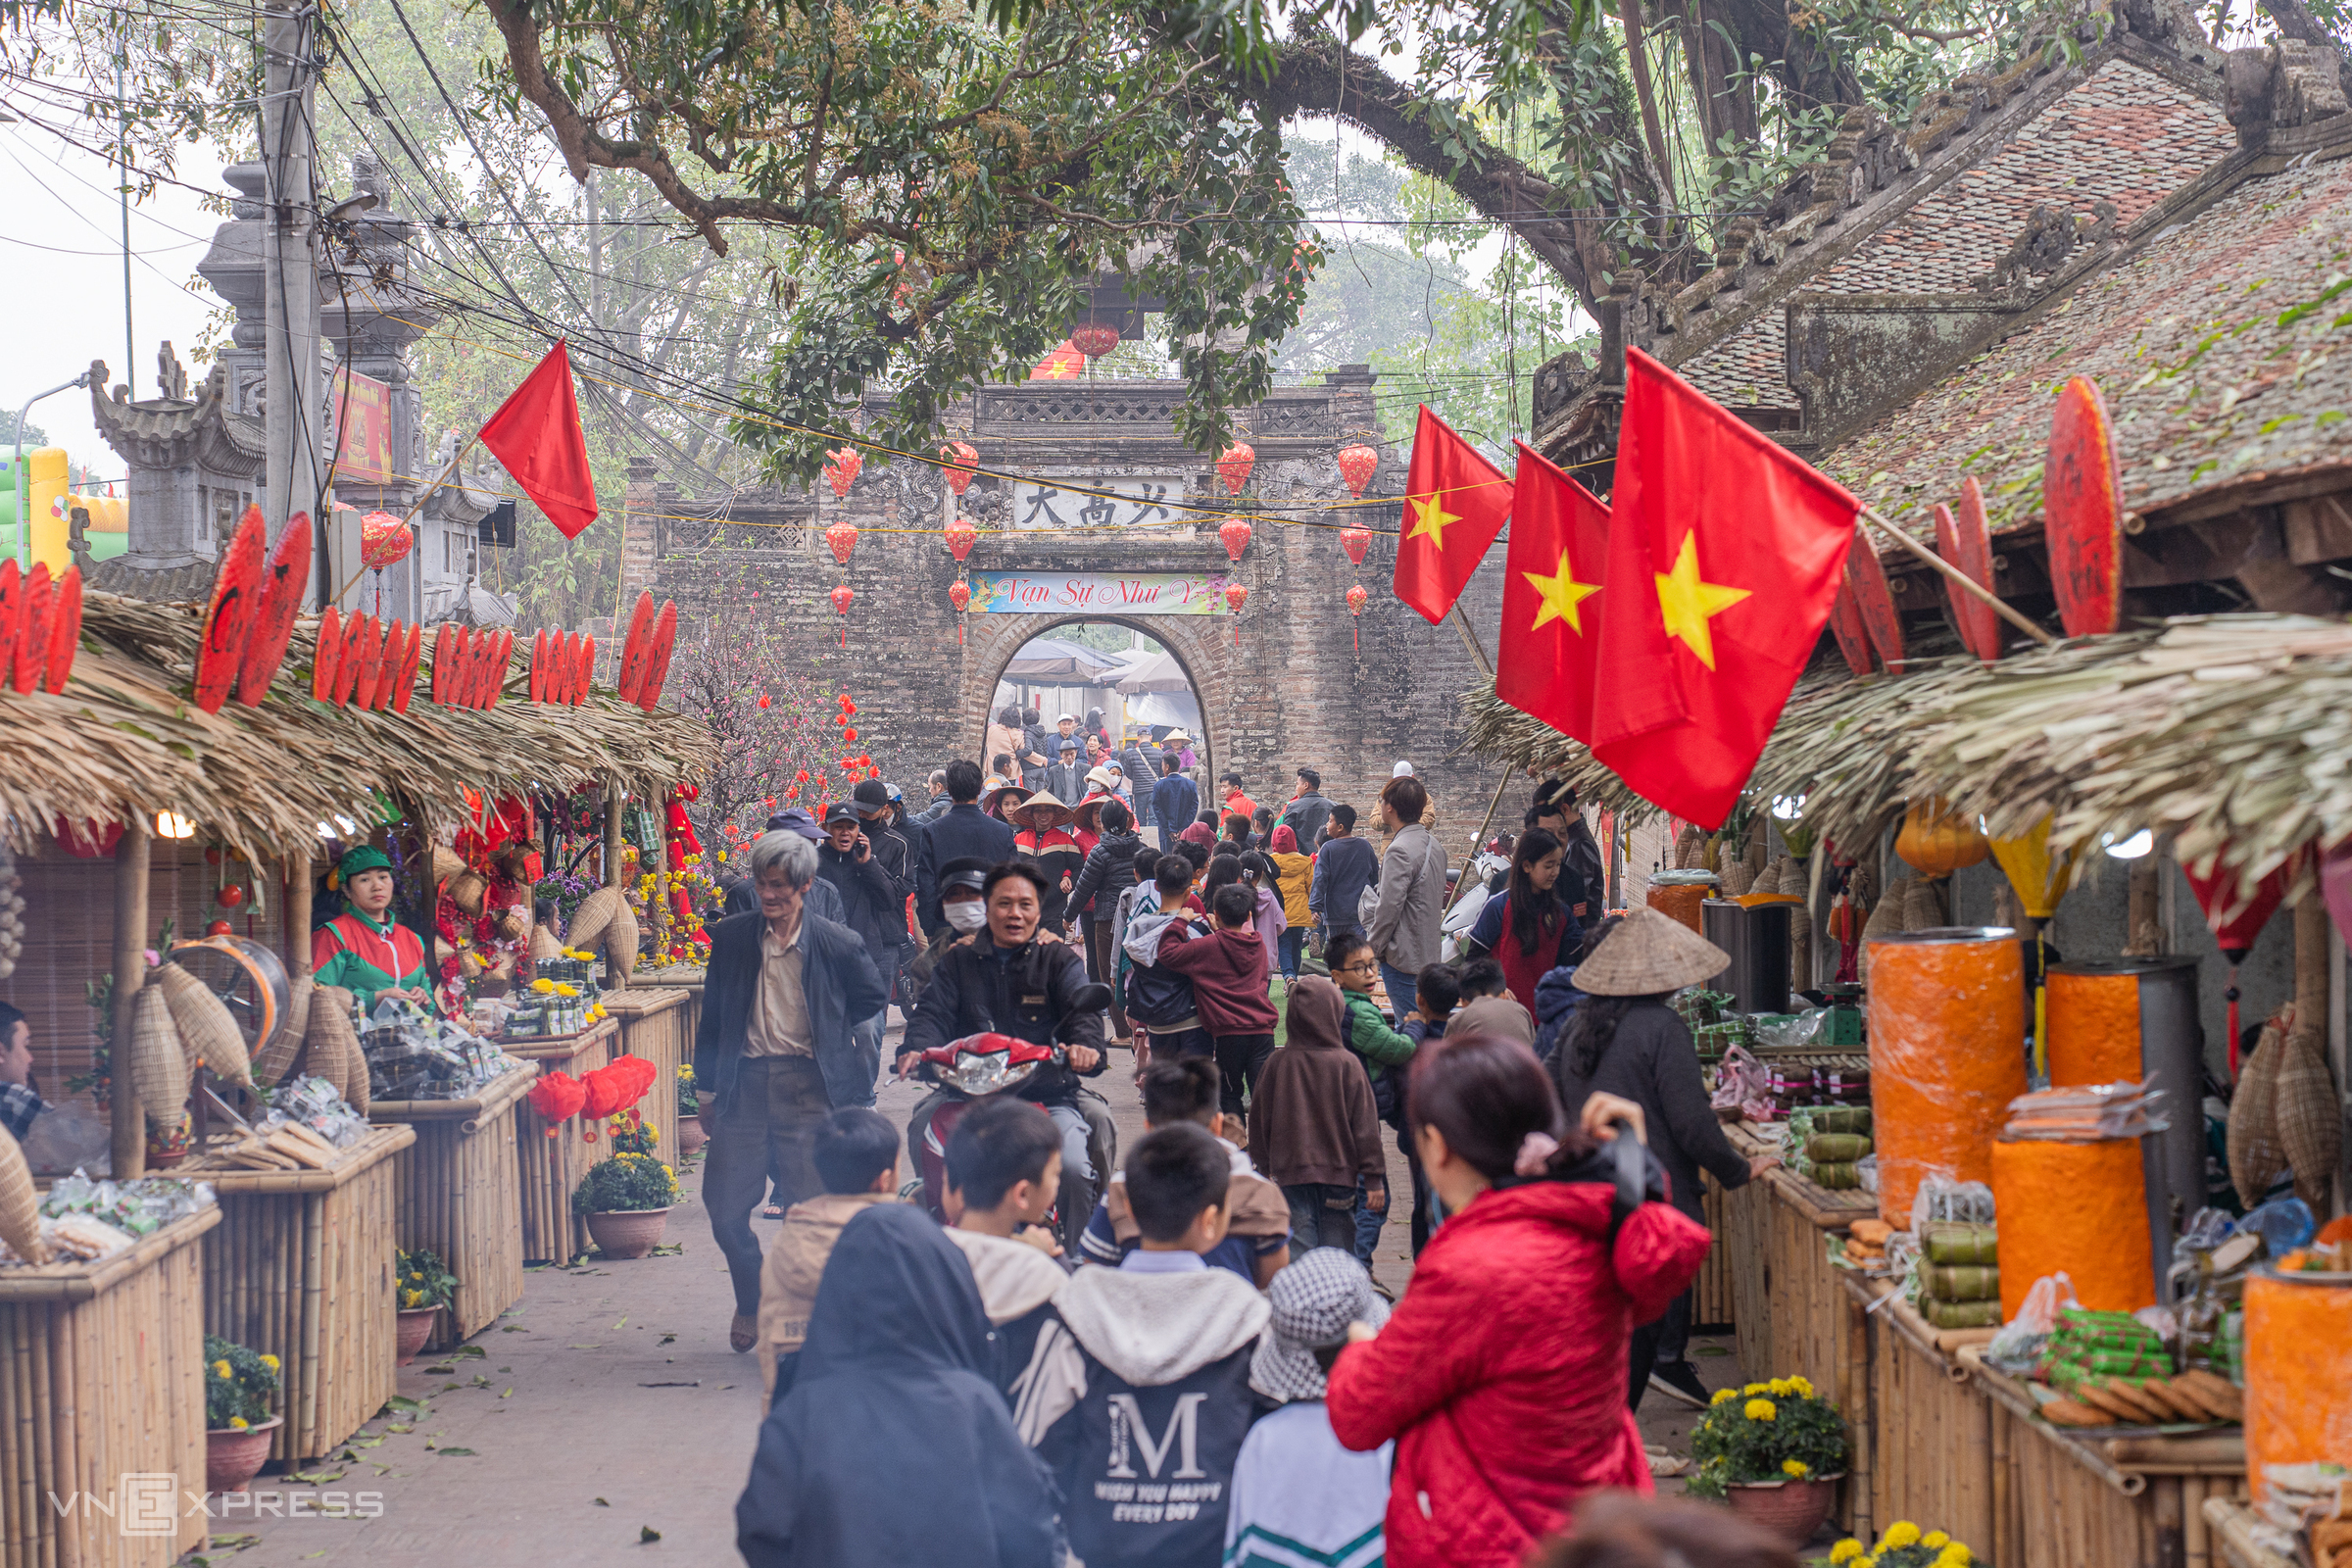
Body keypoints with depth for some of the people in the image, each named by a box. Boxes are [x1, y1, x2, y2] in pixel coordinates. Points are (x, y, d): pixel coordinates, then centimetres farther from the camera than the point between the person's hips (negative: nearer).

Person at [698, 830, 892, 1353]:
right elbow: (713, 1017, 11)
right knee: (725, 1210, 2)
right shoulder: (730, 938, 4)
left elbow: (874, 1002, 14)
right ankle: (752, 1300, 28)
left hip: (808, 1087, -2)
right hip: (744, 1083, 2)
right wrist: (706, 1091, 11)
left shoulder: (839, 945, -3)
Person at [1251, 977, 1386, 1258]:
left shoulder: (1277, 1063, -4)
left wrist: (1265, 1167, 19)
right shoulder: (1347, 1065, -9)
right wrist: (1374, 1177, 1)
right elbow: (1365, 1124, -6)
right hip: (1339, 1172, -1)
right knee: (1337, 1244, 9)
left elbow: (1259, 1119, 5)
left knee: (1297, 1246, 3)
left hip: (1290, 1174, 1)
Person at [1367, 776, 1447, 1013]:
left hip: (1404, 959, -9)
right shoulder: (1434, 845, 11)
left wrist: (1371, 950, -7)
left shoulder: (1399, 851, -19)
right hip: (1431, 955, 9)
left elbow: (1389, 908, -19)